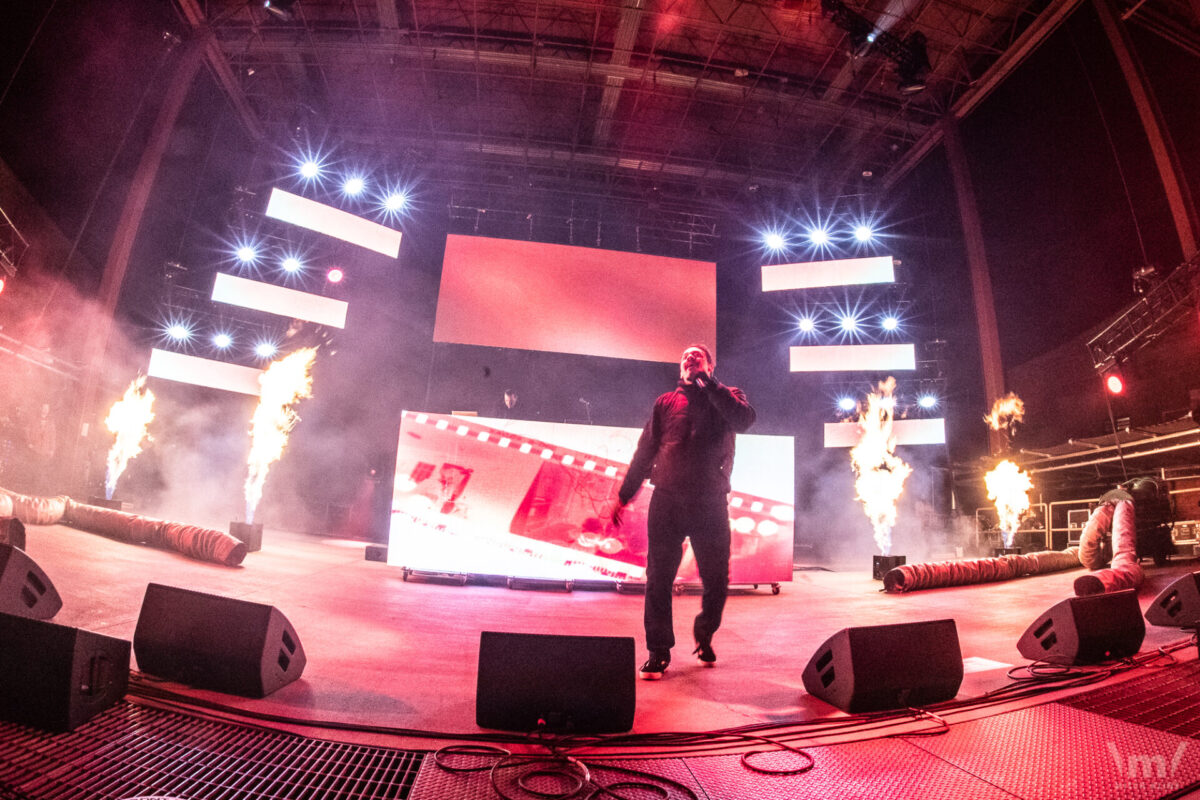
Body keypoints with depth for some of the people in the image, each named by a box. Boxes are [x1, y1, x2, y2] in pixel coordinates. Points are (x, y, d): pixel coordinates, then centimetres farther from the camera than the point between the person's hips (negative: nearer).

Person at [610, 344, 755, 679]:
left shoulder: (727, 397, 11)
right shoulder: (665, 402, 15)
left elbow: (744, 419, -13)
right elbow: (644, 451, 16)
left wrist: (707, 382, -10)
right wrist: (624, 495, 14)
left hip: (710, 504, -1)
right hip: (666, 501, 1)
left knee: (716, 581, 7)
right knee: (658, 579, -1)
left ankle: (704, 637, 34)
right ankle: (657, 653, 13)